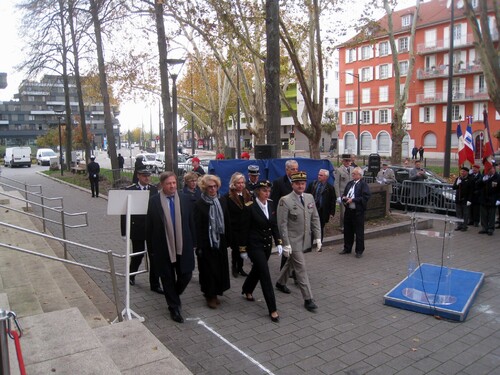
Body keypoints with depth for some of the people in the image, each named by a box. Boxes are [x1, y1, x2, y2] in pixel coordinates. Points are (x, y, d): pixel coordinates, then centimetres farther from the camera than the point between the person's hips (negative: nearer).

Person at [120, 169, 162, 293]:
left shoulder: (154, 189, 2)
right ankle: (131, 275, 40)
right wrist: (124, 231, -7)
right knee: (138, 254, 10)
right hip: (137, 228, -2)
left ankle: (155, 284, 15)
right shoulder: (130, 190, -6)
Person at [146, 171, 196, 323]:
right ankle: (174, 308, 28)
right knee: (168, 279, 10)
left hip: (183, 246, 2)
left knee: (186, 276, 7)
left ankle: (174, 295, 38)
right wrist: (151, 249, -4)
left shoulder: (184, 199, 0)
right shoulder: (154, 201, -8)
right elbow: (149, 227, -4)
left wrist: (193, 243, 5)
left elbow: (190, 222, 6)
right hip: (163, 248, -2)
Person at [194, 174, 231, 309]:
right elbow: (197, 227, -10)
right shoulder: (199, 205, -9)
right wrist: (199, 246, -13)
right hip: (206, 243, -4)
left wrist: (227, 240, 5)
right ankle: (209, 295, 17)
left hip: (220, 242, 5)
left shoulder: (221, 203, 5)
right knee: (208, 269, 3)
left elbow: (227, 223, 8)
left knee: (220, 268, 8)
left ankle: (215, 293, 24)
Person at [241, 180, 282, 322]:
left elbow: (274, 225, 8)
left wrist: (278, 242, 1)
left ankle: (247, 290, 49)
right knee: (265, 274, -7)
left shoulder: (271, 205, 1)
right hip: (255, 245, -6)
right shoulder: (250, 207, -15)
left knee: (257, 269, 22)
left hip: (267, 244, 6)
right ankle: (272, 309, 0)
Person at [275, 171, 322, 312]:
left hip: (304, 240, 6)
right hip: (293, 241, -6)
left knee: (291, 262, 23)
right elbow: (282, 224, -16)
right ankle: (308, 298, 6)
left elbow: (315, 219, 7)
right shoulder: (285, 201, -16)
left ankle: (280, 282, 46)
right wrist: (286, 244, -17)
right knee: (301, 268, -4)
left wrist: (317, 237, 2)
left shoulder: (310, 198, 2)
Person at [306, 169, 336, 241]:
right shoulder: (312, 184, 4)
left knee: (321, 228, 9)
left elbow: (333, 201, -1)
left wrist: (332, 213, -4)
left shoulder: (330, 187, -3)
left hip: (323, 212, -2)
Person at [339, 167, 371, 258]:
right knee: (347, 230, 14)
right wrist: (344, 198, -2)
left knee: (359, 232, 2)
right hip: (348, 210, 7)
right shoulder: (350, 183, 13)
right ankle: (347, 248, 28)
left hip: (358, 212, -7)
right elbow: (344, 194, 21)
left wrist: (353, 200, -19)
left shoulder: (364, 184, -8)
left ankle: (359, 251, 14)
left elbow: (365, 197, -17)